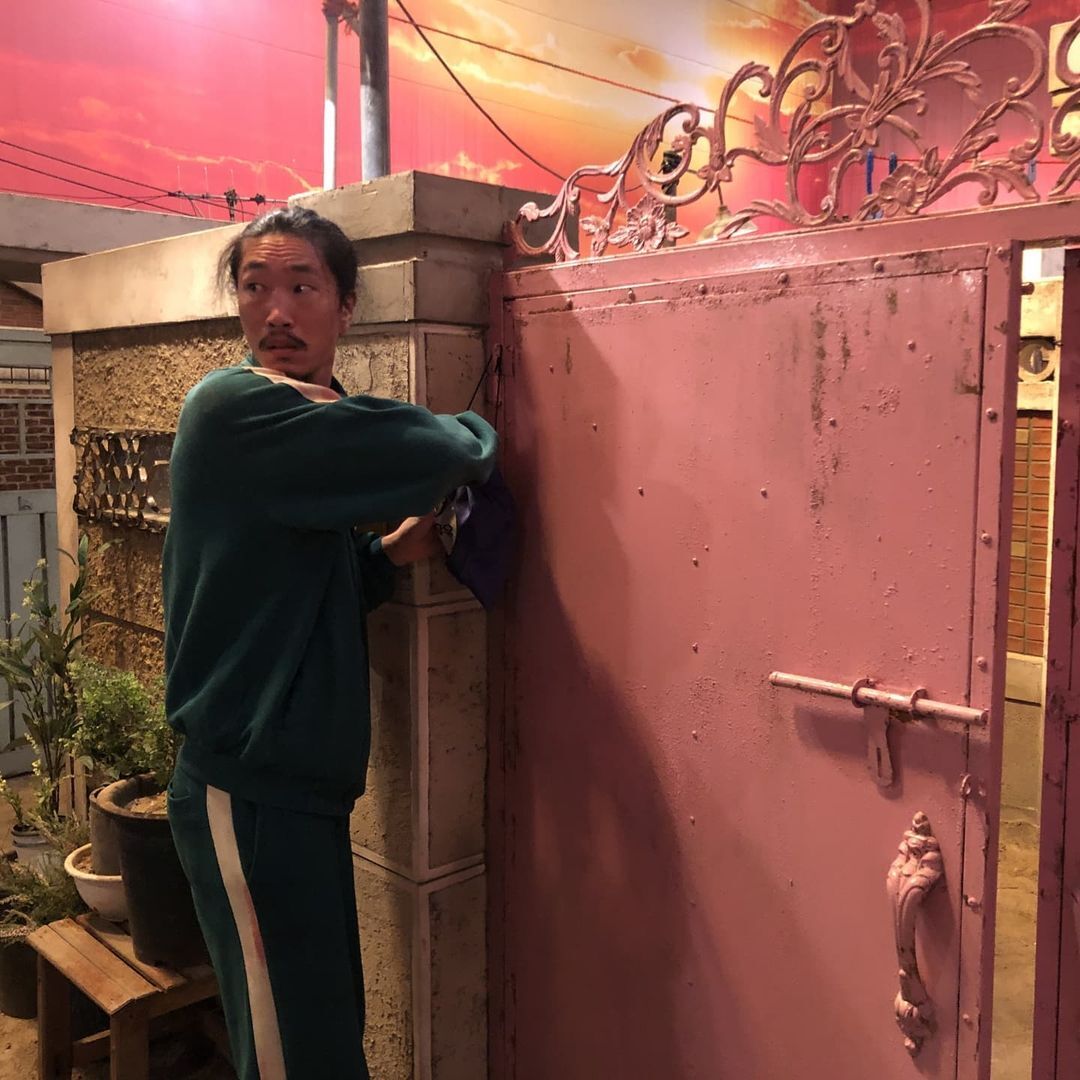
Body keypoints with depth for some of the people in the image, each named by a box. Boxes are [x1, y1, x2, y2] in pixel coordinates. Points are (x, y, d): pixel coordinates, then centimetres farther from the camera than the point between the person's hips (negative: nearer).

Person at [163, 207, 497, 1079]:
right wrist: (474, 438, -3)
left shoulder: (310, 441, 11)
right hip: (251, 793, -9)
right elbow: (432, 452, -25)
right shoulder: (236, 409, -16)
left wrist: (388, 556, -1)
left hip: (299, 782, 9)